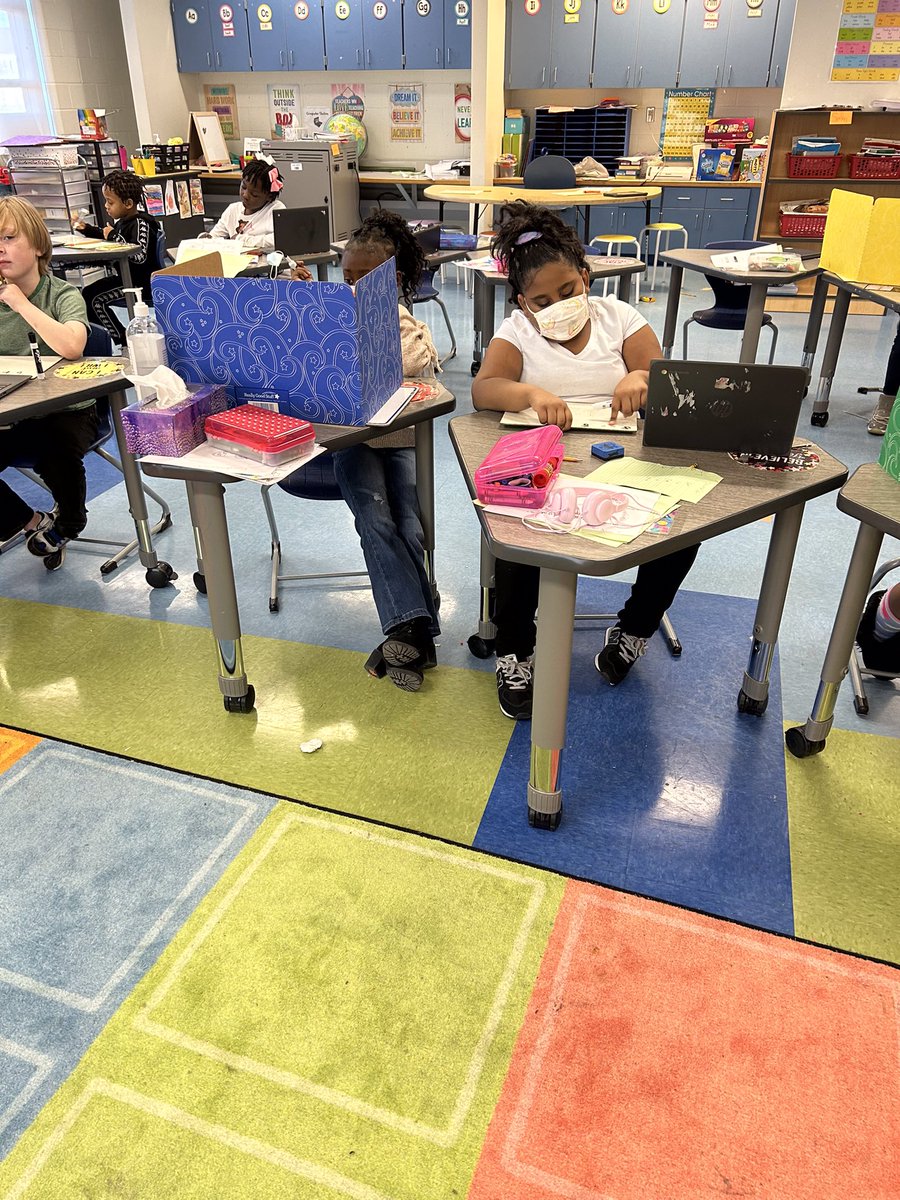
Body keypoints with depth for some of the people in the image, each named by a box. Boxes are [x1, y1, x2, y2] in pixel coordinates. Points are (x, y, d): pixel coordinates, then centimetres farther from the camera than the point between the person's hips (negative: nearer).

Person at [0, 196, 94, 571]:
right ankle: (32, 522, 9)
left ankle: (68, 522, 3)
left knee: (55, 452, -34)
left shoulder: (63, 295, -6)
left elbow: (71, 346, -29)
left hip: (66, 410, -4)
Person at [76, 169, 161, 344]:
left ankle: (124, 340, -8)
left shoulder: (140, 223, -19)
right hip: (127, 278, 10)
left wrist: (114, 236, -24)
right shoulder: (122, 221, 8)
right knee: (88, 293, 13)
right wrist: (87, 229, 17)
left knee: (94, 298, -16)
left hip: (142, 284, -10)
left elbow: (139, 256, -32)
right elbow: (108, 238, 29)